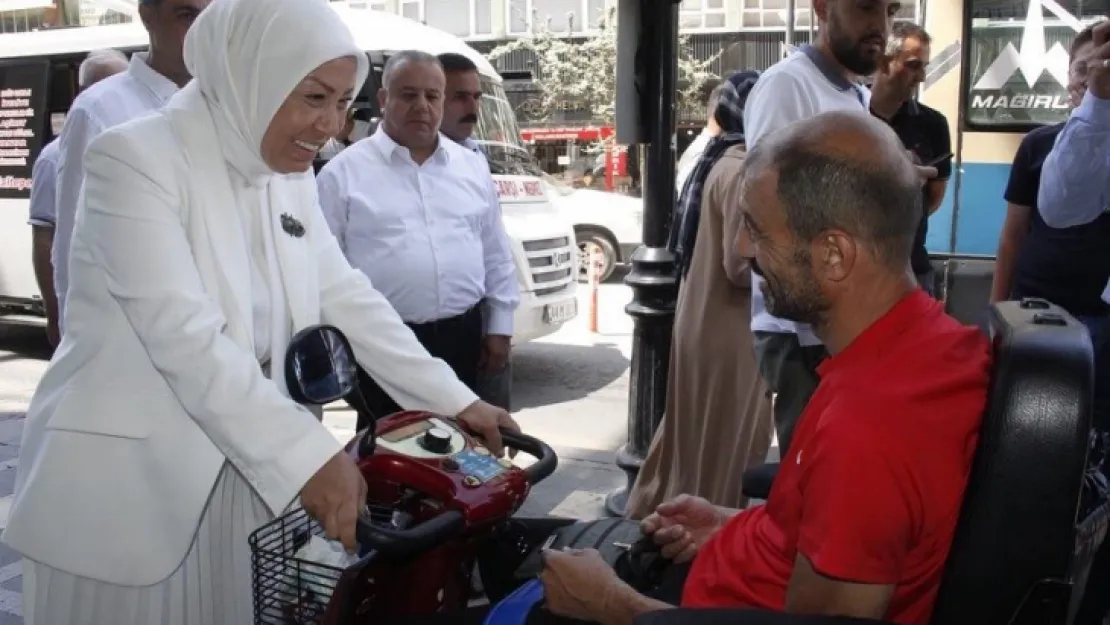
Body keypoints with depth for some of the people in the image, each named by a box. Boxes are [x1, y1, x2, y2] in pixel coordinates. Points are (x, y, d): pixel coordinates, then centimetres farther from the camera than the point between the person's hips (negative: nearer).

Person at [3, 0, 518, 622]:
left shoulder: (291, 178, 5)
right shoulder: (135, 159, -17)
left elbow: (346, 298, 5)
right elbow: (182, 335, -25)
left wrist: (455, 401, -1)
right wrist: (307, 454, -29)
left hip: (243, 473, 6)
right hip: (127, 485, -6)